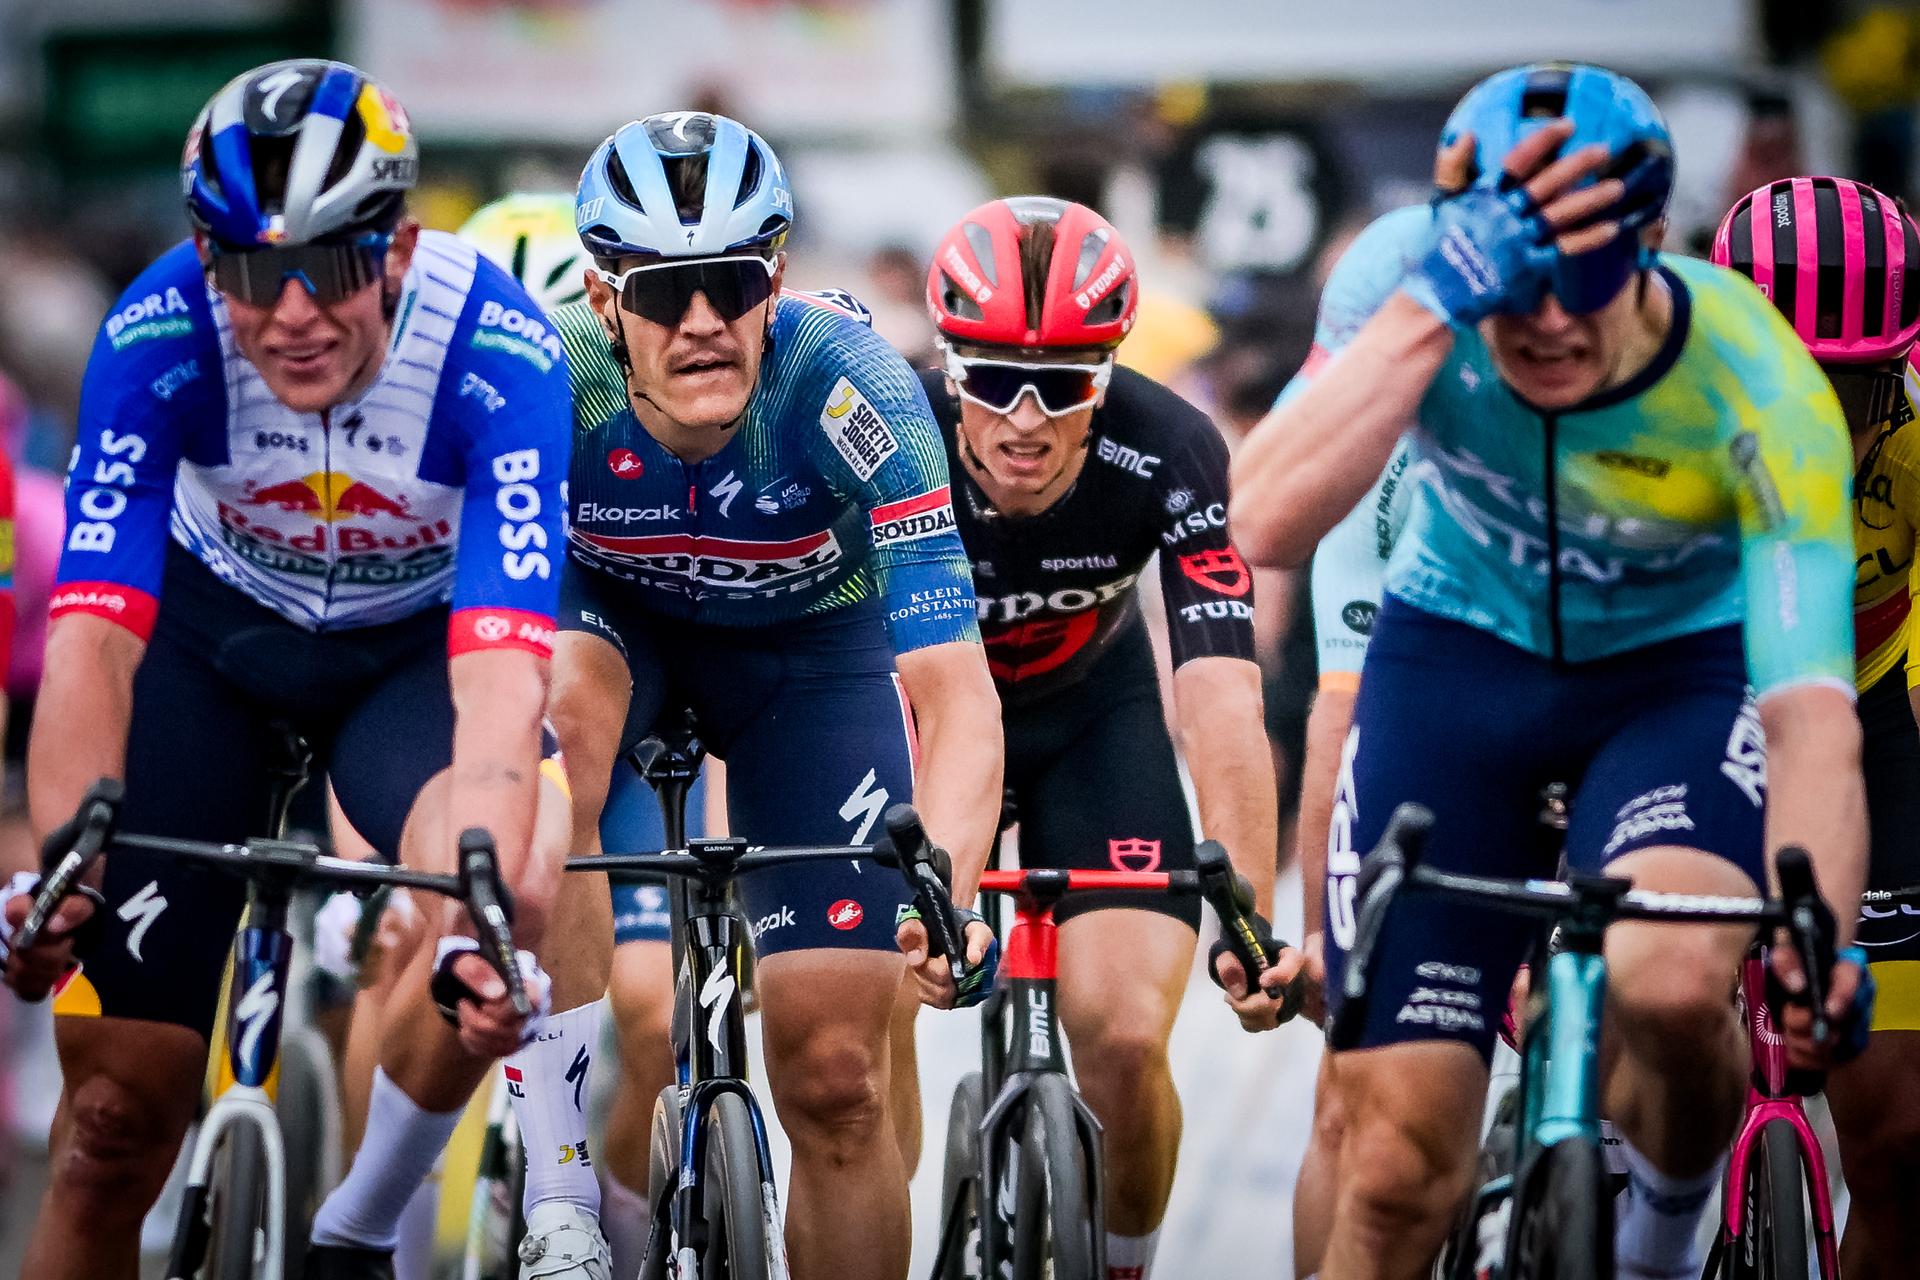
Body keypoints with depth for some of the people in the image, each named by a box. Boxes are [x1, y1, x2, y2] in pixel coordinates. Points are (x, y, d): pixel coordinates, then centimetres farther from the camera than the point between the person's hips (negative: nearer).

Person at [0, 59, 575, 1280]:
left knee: (518, 883, -33)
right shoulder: (156, 339, -30)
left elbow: (500, 671, -41)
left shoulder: (500, 353, -32)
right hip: (213, 632, 1)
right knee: (117, 1115, -6)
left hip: (417, 642, -1)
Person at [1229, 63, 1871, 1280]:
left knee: (1669, 985, -33)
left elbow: (1814, 710, -34)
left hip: (1680, 666, -1)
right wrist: (1438, 300, -48)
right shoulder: (1411, 271, -27)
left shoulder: (1762, 398, -30)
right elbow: (1267, 526, -39)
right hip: (1459, 652, 1)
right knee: (1398, 1171, -8)